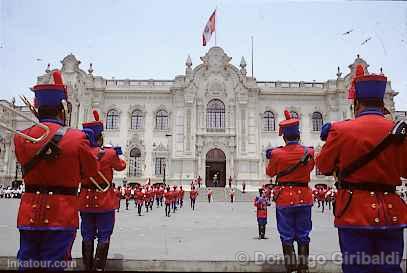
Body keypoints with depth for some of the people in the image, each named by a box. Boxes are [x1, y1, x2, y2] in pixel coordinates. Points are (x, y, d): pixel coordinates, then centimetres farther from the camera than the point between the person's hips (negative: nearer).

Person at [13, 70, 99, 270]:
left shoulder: (20, 139, -1)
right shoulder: (77, 138, -12)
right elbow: (92, 171, 0)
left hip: (29, 214, 4)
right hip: (62, 215, -4)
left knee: (27, 264, 16)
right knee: (53, 264, 6)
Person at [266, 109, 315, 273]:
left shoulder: (277, 154, -12)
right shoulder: (309, 152, -4)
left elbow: (270, 173, 5)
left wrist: (270, 158, 20)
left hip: (284, 198, -2)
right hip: (304, 198, 3)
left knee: (287, 237, 6)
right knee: (303, 236, 12)